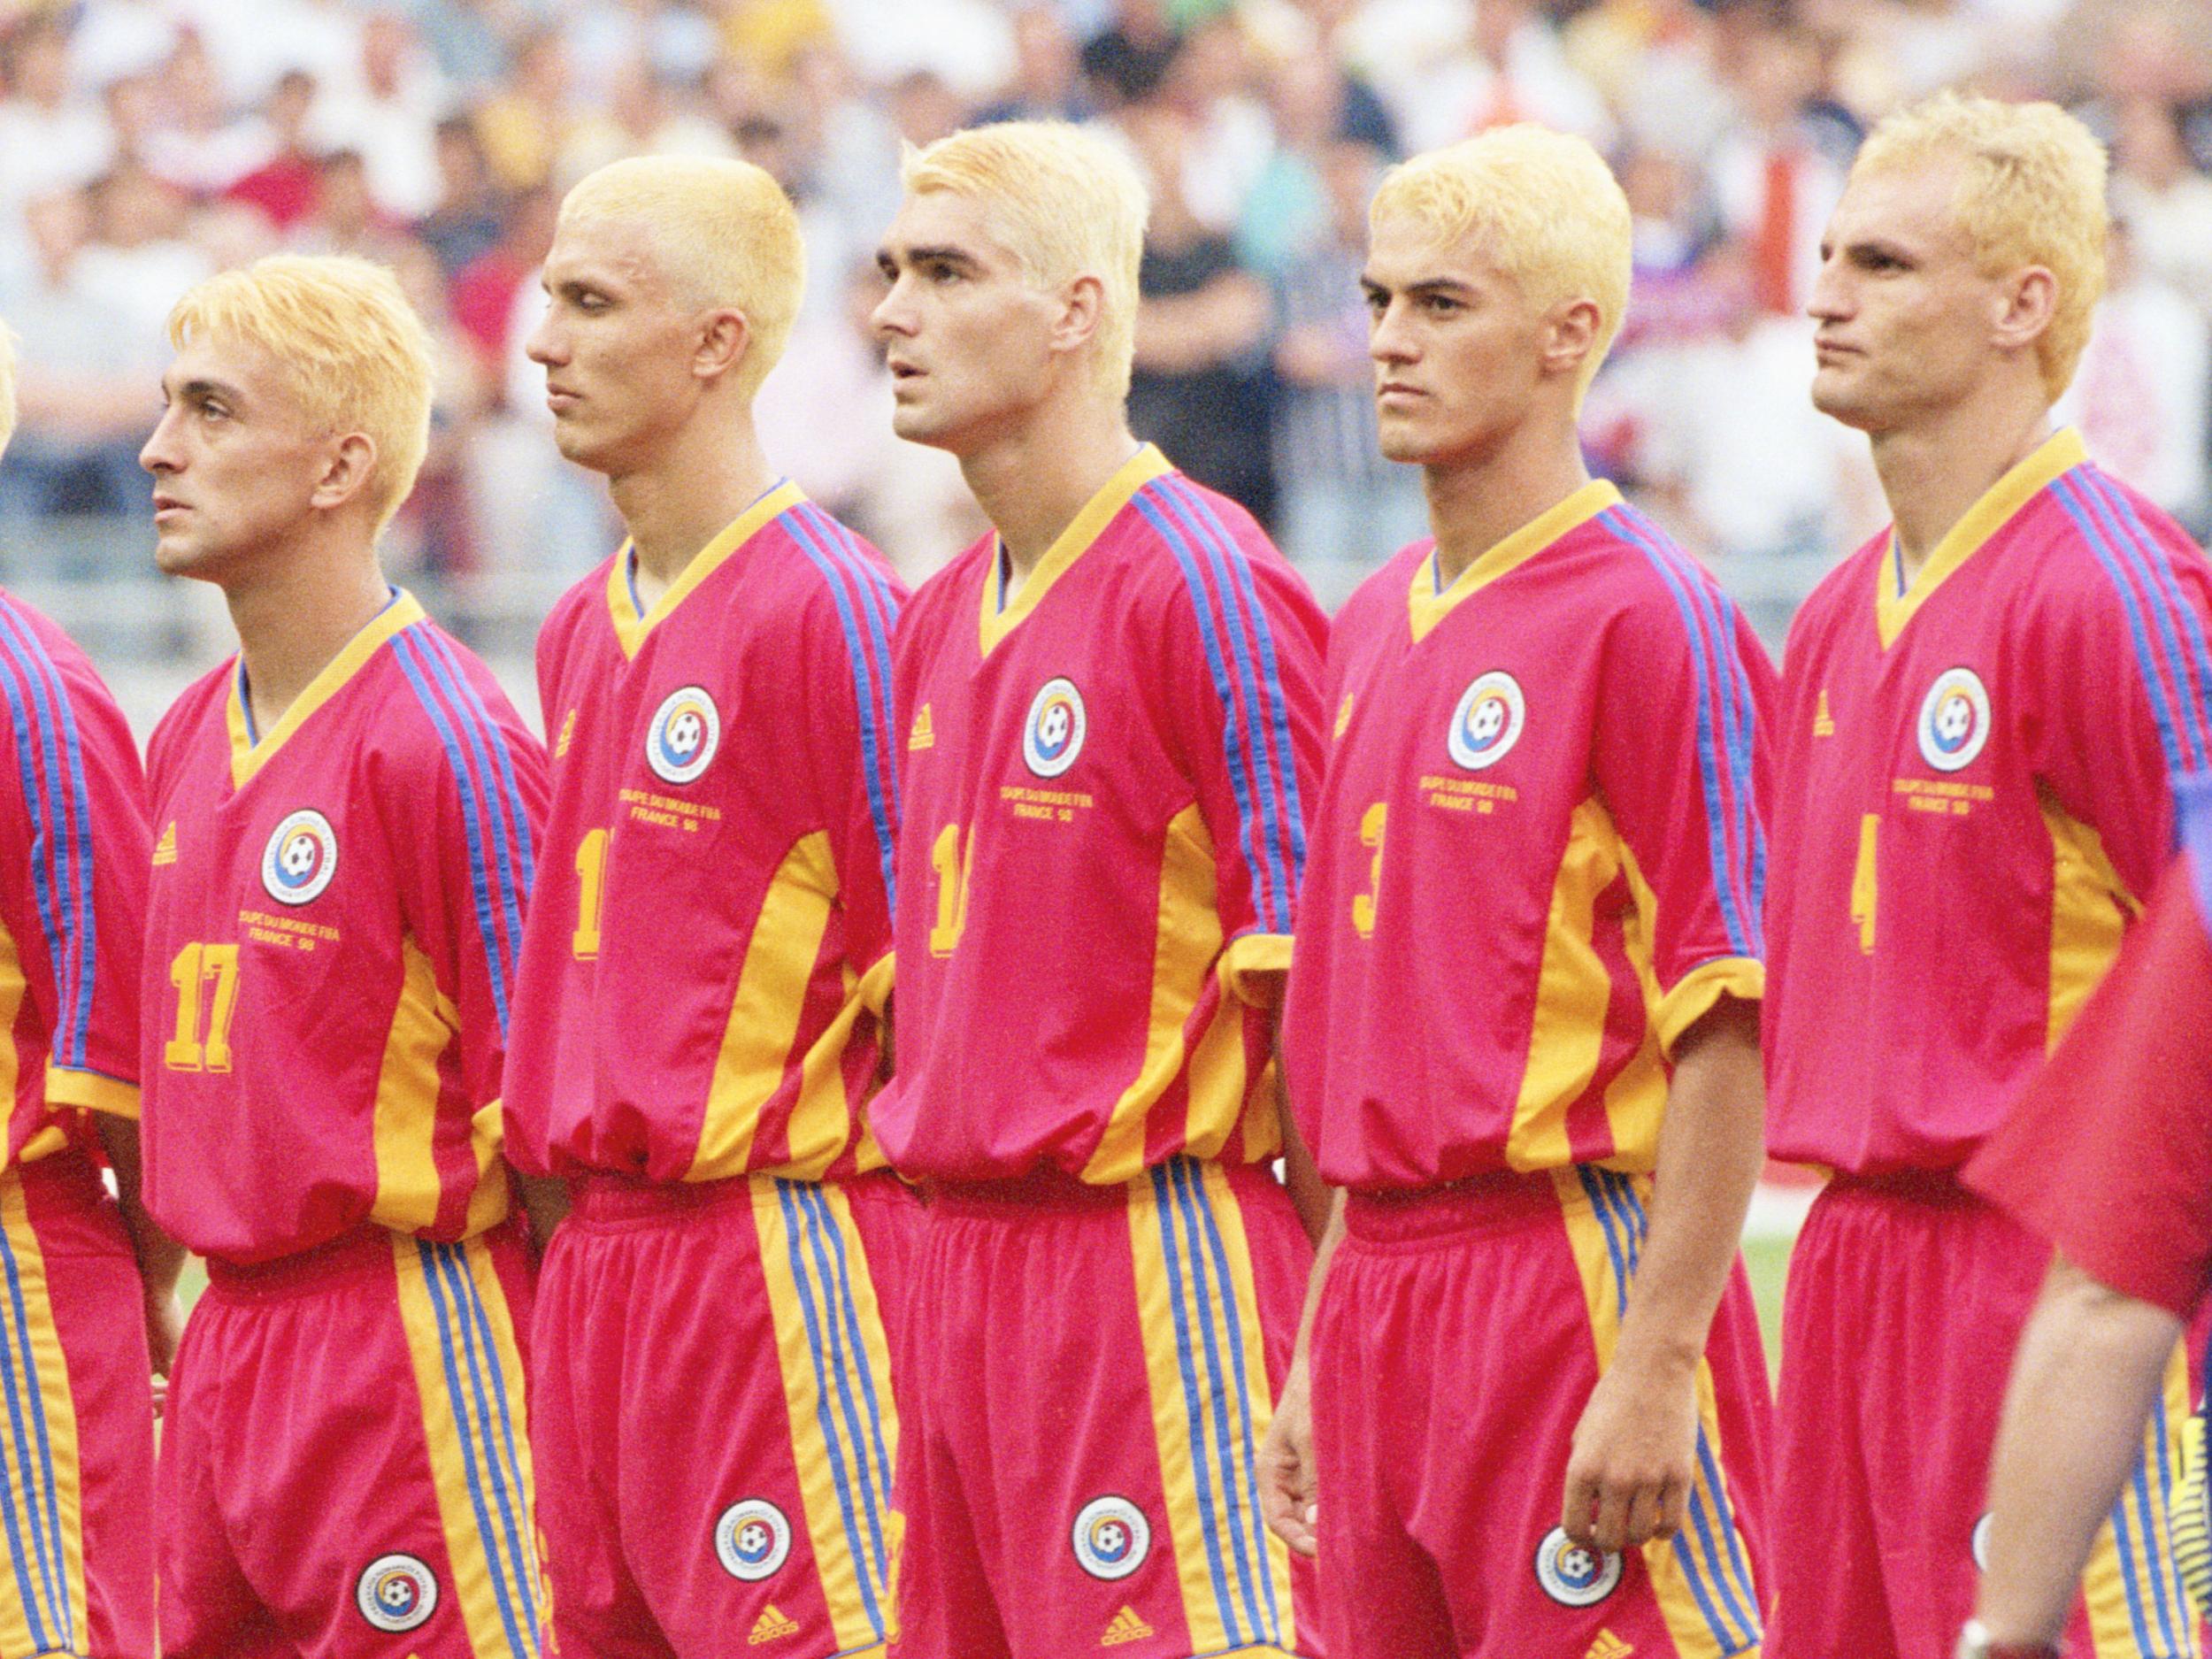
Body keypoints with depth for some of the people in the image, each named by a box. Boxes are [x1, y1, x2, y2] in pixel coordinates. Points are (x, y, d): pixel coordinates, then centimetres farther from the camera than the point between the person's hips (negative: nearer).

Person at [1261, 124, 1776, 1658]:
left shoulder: (1645, 614, -9)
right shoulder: (1376, 626, 16)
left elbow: (1729, 1029, -13)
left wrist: (1656, 1367, -18)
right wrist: (1321, 1348, 17)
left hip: (1574, 1276, -8)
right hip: (1386, 1287, 8)